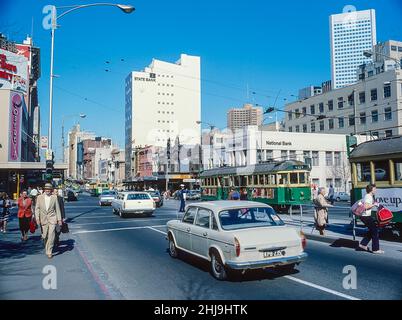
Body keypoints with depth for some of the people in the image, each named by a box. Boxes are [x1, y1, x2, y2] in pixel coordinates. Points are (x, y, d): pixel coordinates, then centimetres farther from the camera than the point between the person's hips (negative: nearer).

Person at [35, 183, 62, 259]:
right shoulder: (40, 197, 4)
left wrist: (59, 219, 2)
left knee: (51, 236, -9)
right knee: (45, 236, 9)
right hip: (43, 219, 2)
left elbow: (57, 209, 4)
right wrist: (37, 218, -5)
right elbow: (37, 209, 5)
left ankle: (49, 252, -1)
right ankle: (47, 249, 33)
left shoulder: (54, 197, 1)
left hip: (52, 219, -2)